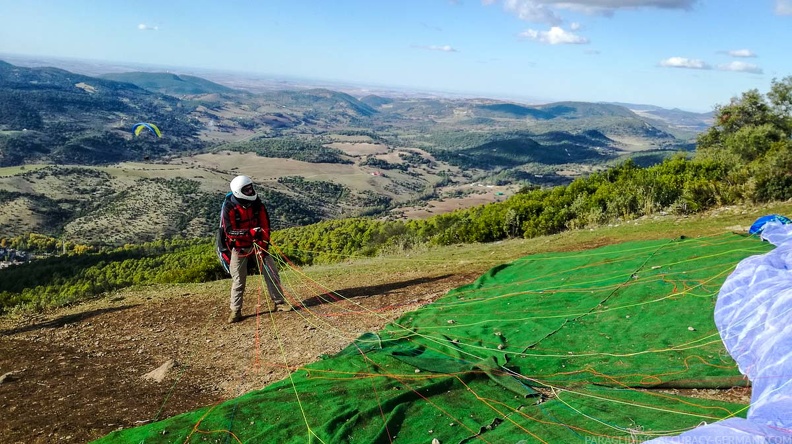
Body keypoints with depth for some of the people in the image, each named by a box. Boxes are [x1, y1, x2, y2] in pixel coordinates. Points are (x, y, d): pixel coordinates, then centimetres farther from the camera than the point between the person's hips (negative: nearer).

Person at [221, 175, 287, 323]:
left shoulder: (257, 203, -6)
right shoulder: (229, 207, -17)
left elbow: (265, 225, -3)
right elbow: (229, 231, -21)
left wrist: (263, 244, -12)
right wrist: (251, 232, -31)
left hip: (257, 244, 3)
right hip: (239, 247, -3)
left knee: (271, 271, -1)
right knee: (238, 279, 0)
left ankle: (279, 302, 10)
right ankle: (235, 311, 10)